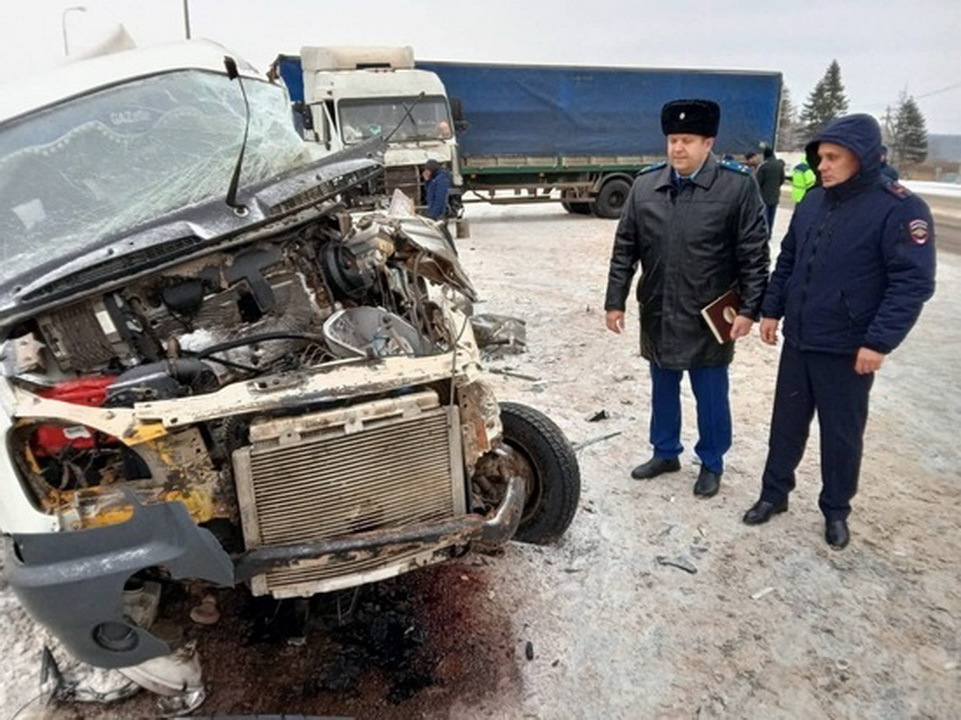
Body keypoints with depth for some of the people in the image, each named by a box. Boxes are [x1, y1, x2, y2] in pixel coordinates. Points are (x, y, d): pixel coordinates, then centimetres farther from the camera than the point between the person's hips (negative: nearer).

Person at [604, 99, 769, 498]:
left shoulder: (738, 185, -8)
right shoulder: (645, 184, 2)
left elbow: (754, 254, -7)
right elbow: (625, 248, 4)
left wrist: (748, 308, -11)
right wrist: (615, 300, 2)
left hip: (710, 316, -3)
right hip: (657, 313, 4)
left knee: (710, 394, 10)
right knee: (663, 389, 18)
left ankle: (711, 464, 30)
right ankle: (665, 453, 38)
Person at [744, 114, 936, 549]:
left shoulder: (899, 208, -13)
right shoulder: (812, 201, 5)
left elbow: (913, 282, -16)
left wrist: (880, 341, -20)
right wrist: (771, 310, 11)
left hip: (849, 349, -5)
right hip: (797, 340, 5)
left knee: (842, 433, 10)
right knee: (786, 423, 15)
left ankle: (836, 510, 29)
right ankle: (774, 493, 31)